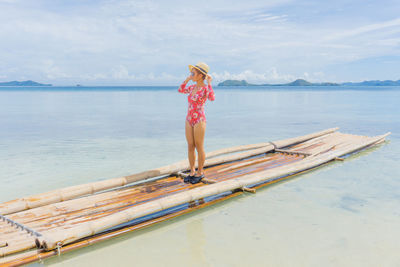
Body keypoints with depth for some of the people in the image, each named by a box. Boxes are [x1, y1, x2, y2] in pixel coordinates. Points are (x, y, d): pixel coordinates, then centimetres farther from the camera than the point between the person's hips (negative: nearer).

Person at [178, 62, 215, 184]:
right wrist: (187, 79, 12)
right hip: (189, 120, 7)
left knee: (199, 148, 4)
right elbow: (180, 90, 23)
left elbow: (212, 98, -35)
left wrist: (209, 82, -25)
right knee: (190, 147, 11)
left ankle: (200, 172, 18)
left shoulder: (206, 88, -13)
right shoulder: (193, 87, 8)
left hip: (199, 121, -7)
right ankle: (192, 172, 23)